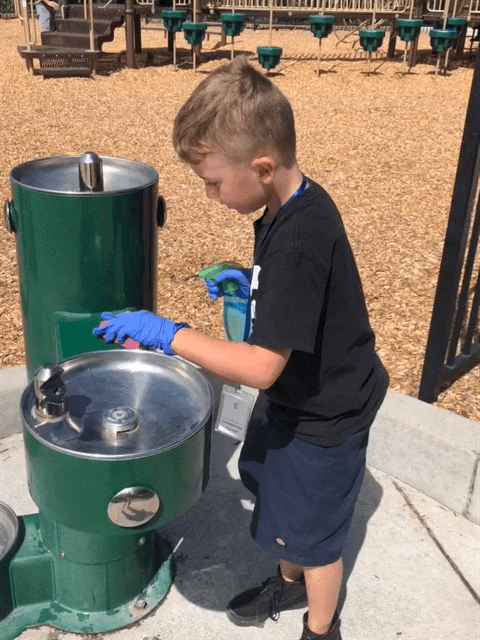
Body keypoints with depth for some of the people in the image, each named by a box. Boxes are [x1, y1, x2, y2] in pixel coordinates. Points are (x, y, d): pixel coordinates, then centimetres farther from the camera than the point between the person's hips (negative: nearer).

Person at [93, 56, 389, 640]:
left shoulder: (299, 237, -35)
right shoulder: (291, 209, -5)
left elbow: (261, 367, -35)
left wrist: (166, 334, -28)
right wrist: (252, 282, -1)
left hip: (324, 414, -9)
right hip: (292, 395, 9)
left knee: (312, 533, 14)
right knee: (277, 500, 28)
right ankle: (290, 584, 56)